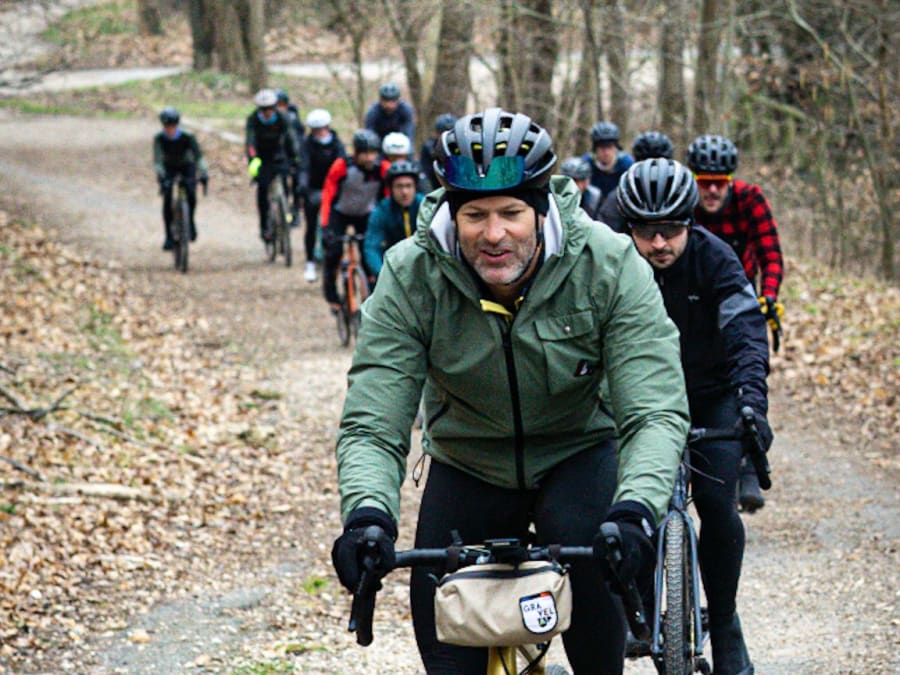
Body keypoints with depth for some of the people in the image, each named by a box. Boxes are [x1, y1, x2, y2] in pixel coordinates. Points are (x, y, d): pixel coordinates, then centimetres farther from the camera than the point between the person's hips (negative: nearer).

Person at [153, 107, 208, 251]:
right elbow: (157, 159, -30)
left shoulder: (188, 136, -29)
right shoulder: (159, 138, -27)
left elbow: (198, 155, -28)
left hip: (187, 167, -1)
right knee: (167, 198, -18)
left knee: (191, 193, -26)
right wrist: (161, 177, -42)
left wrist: (204, 174, -39)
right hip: (169, 168, 1)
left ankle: (190, 221, 3)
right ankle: (169, 236, -11)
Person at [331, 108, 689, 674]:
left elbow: (657, 413, -31)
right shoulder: (410, 278, -23)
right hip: (467, 468, 2)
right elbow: (371, 426, -27)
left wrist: (636, 509, -51)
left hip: (577, 456, -2)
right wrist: (367, 514, -48)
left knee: (592, 556, -32)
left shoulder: (608, 265, -25)